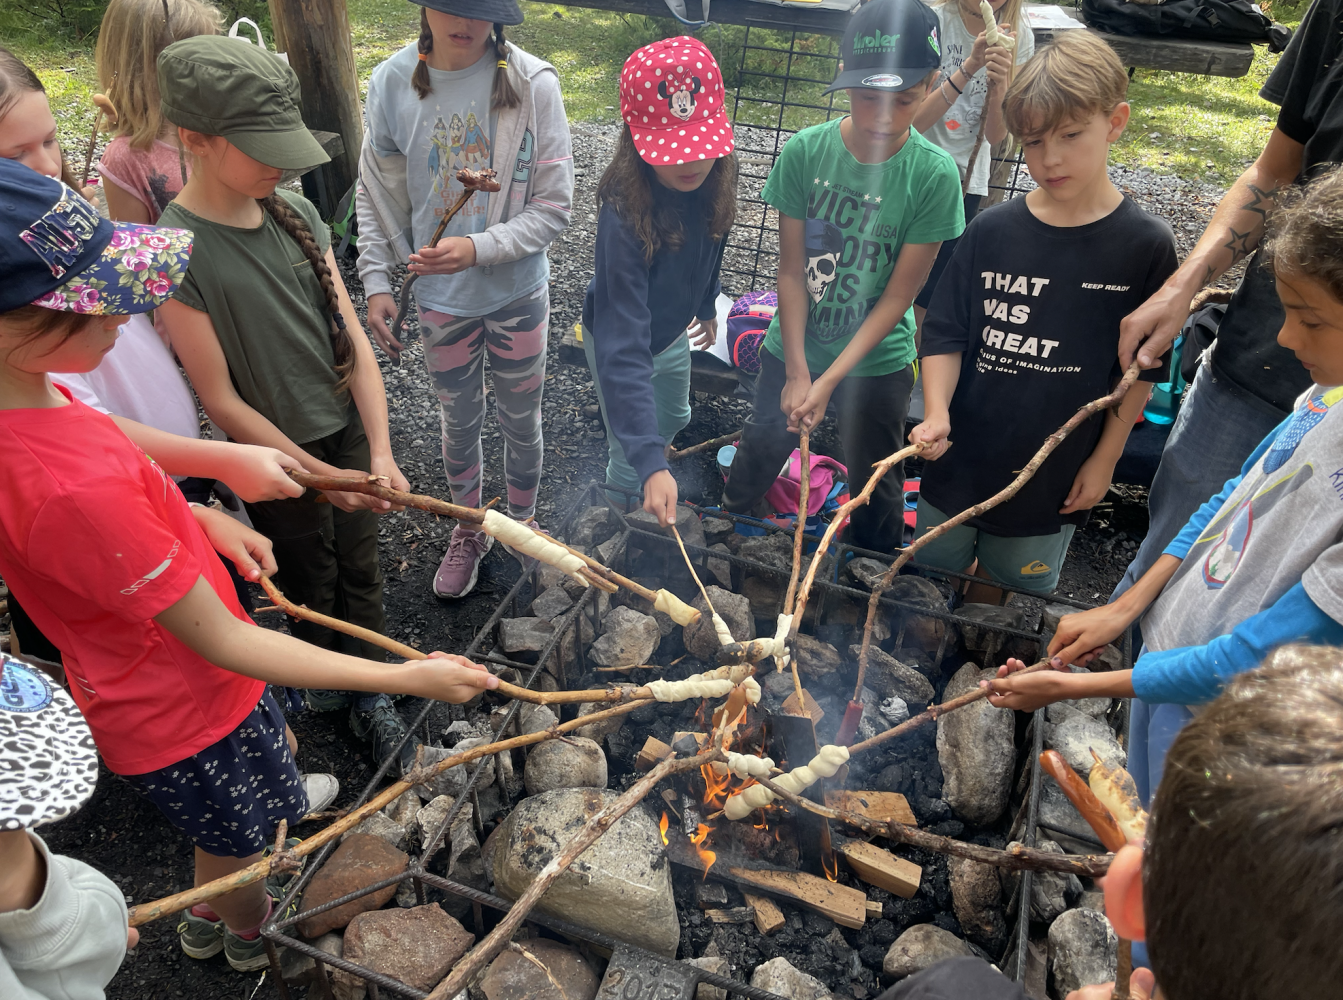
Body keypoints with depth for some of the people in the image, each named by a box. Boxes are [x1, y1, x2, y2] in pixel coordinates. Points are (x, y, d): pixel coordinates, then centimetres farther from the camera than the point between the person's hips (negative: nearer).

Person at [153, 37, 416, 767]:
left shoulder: (297, 215, -4)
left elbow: (352, 338, -4)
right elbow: (222, 402, -18)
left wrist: (380, 451, -13)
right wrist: (321, 475, -15)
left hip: (348, 435, 5)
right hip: (280, 458, -5)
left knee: (360, 573, 17)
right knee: (311, 587, 17)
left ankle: (369, 695, 37)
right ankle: (327, 678, 44)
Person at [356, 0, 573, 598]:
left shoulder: (531, 84, -16)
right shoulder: (393, 83, -9)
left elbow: (553, 207, -14)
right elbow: (375, 195, 2)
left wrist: (479, 248, -25)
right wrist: (376, 281, -4)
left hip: (518, 293, -1)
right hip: (441, 298, 2)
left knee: (521, 421, 16)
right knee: (459, 422, 18)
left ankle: (522, 524, 42)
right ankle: (469, 530, 42)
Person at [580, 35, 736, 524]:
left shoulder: (713, 181, -21)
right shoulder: (625, 214, -41)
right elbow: (623, 348, -45)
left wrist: (707, 307, 20)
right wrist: (650, 463, -51)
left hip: (673, 333, 7)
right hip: (621, 340, -7)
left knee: (674, 418, 31)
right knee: (629, 463, 7)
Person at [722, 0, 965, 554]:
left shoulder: (934, 174, -17)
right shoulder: (805, 151, -14)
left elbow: (898, 296, -15)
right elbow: (791, 271, -11)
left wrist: (829, 381, -19)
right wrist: (796, 373, -15)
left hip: (877, 362, -1)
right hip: (792, 347, 1)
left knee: (876, 492, 14)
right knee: (756, 459, 19)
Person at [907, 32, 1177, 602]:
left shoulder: (1145, 245, -9)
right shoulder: (993, 230, -5)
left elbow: (1140, 370, -3)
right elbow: (945, 334, -2)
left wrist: (1104, 458, -2)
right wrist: (937, 412, -17)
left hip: (1054, 478, -1)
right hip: (959, 463, 2)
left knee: (1000, 598, 17)